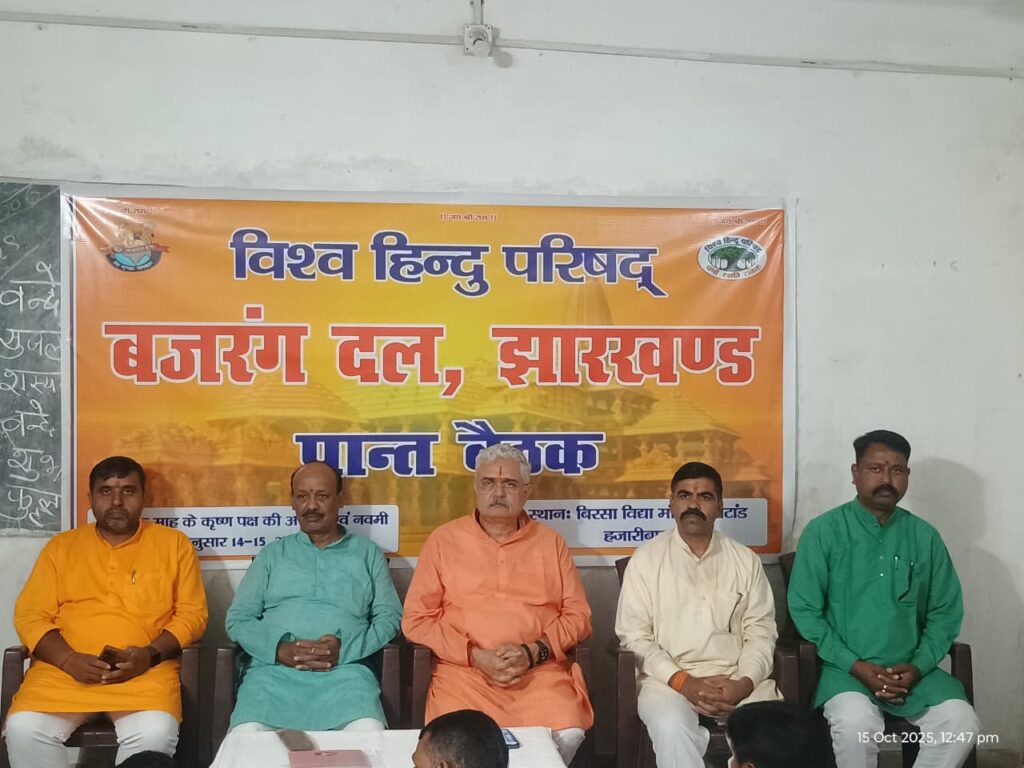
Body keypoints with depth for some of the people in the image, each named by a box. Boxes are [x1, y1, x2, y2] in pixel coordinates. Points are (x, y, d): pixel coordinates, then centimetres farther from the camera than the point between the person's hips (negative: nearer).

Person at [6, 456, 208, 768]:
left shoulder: (174, 544, 9)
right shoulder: (60, 546, 14)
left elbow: (192, 613, 6)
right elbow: (30, 615, 8)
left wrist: (150, 655, -11)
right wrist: (68, 659, -10)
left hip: (144, 671, -2)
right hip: (64, 670, 2)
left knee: (155, 733, -30)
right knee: (24, 729, -25)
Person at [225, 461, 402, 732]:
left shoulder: (367, 553, 17)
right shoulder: (272, 554, 19)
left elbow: (389, 617, 10)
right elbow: (237, 619, 12)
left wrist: (344, 649, -9)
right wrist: (280, 649, -8)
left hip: (344, 670, -1)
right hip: (273, 669, 1)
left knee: (370, 736, -31)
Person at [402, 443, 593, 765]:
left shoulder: (550, 542, 14)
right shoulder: (443, 540, 8)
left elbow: (577, 615, 12)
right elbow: (416, 619, 4)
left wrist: (533, 652, -7)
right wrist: (475, 656, -8)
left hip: (540, 671, 2)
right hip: (464, 671, -1)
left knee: (568, 734, -25)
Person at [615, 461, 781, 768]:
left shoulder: (746, 560, 11)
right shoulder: (646, 558, 5)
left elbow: (761, 631, 7)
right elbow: (633, 634, 0)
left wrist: (744, 682, -11)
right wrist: (681, 681, -13)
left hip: (737, 680, 3)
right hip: (669, 679, -2)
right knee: (671, 729, -34)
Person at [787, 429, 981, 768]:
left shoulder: (925, 537, 8)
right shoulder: (823, 531, -3)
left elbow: (946, 612, 10)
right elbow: (804, 610, -5)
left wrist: (918, 667, -6)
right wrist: (856, 666, -14)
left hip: (911, 669, 4)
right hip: (845, 667, -3)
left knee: (961, 721, -21)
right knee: (857, 722, -32)